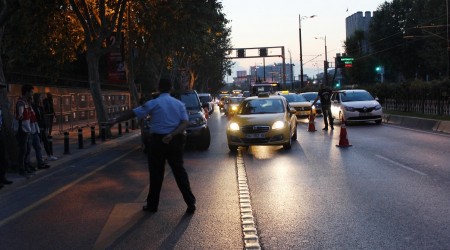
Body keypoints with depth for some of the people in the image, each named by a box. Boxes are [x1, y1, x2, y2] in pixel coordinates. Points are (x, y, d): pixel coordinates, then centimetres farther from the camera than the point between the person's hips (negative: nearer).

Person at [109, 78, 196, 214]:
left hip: (158, 141, -2)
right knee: (179, 171, 7)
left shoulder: (153, 103, -3)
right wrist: (172, 135, -14)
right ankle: (190, 203, 4)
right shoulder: (179, 103, 6)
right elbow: (185, 122, -5)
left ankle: (152, 204, 15)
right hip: (175, 141, 2)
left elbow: (133, 113, 0)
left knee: (156, 173, 7)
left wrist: (116, 120, 9)